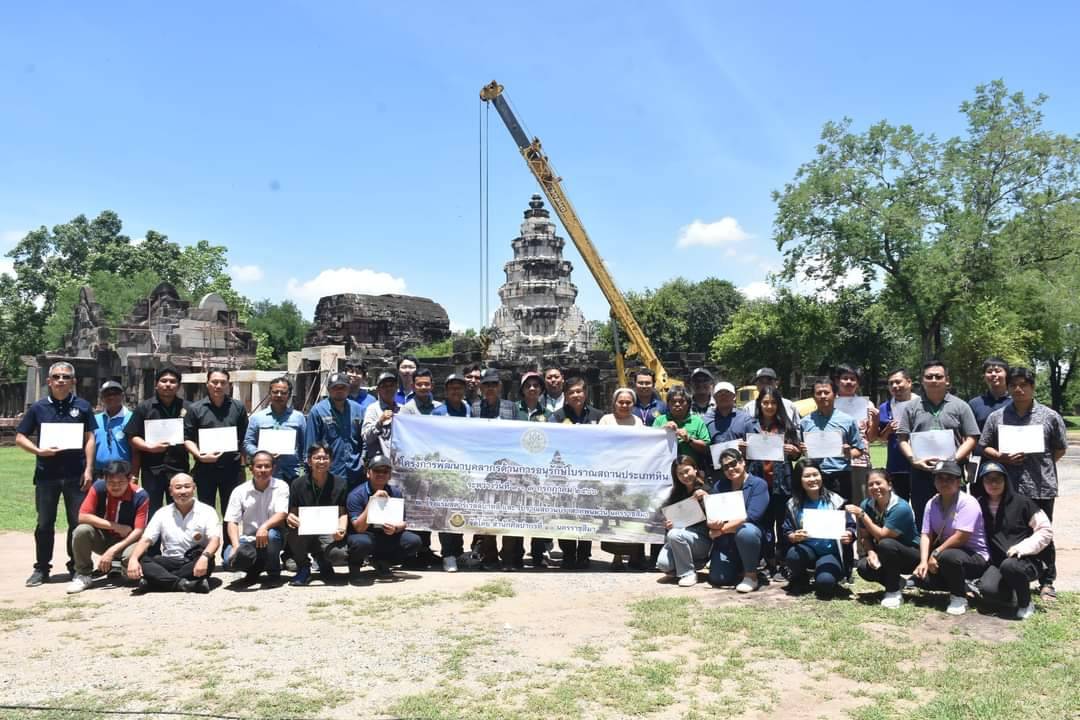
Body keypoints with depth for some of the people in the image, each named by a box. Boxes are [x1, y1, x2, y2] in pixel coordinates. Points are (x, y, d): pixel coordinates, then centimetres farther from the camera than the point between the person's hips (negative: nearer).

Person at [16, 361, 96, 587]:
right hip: (46, 474, 1)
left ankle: (76, 566, 16)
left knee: (78, 523, 3)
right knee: (44, 524, 8)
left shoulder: (82, 406, 3)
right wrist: (39, 451, -11)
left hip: (76, 474, -1)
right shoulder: (38, 407, 4)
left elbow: (90, 438, 3)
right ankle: (41, 568, 20)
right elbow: (20, 437, 7)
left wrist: (89, 469, -4)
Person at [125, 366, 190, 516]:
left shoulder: (186, 408, 8)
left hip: (179, 468, 1)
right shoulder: (144, 407, 3)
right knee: (151, 513, 6)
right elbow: (132, 437, -1)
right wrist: (150, 447, -14)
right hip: (152, 469, -1)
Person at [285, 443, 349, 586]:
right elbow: (293, 512, 0)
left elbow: (342, 513, 2)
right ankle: (303, 567, -7)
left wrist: (341, 529, -19)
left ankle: (322, 560, 10)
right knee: (294, 528, -36)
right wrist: (289, 518, -25)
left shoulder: (340, 483, 2)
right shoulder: (298, 484, 1)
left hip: (328, 533, 0)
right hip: (304, 534, 0)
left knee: (342, 555, -32)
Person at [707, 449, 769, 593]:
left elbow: (751, 516, -19)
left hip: (751, 537, -4)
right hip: (725, 541, 4)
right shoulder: (719, 486, 8)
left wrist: (722, 529, -24)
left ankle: (751, 575, -16)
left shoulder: (758, 484, -7)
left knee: (745, 530, -38)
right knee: (717, 579, -12)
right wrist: (713, 525, -27)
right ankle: (739, 568, 23)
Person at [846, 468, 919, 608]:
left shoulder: (901, 508, -25)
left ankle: (893, 592, -16)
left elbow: (881, 535, -27)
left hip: (911, 555, -5)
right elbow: (864, 537, -4)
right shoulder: (866, 505, -7)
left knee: (886, 544, -36)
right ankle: (895, 582, 6)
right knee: (863, 568, -26)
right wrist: (870, 552, -24)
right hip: (887, 557, 5)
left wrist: (861, 515, -27)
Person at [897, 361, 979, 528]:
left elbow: (971, 439, 3)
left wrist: (953, 459, -10)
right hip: (920, 472, 1)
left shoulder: (960, 406, 7)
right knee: (922, 519, 6)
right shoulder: (911, 407, 10)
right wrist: (914, 460, -9)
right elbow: (903, 439, 6)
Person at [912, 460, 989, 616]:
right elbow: (926, 535, -3)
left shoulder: (968, 503, -18)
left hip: (975, 556, -7)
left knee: (948, 556, -38)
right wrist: (924, 561, -18)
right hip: (948, 551, 7)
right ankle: (963, 586, 8)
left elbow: (961, 537, -26)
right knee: (921, 576, -14)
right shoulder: (932, 504, 2)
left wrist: (935, 553, -21)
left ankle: (959, 597, -13)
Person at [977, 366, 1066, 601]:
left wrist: (1041, 464, 0)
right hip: (1008, 486, 1)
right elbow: (984, 447, 8)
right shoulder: (997, 417, 6)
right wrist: (1002, 458, -8)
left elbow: (1060, 449, 8)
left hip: (1041, 486, -1)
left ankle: (1047, 582, 20)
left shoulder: (1050, 416, 2)